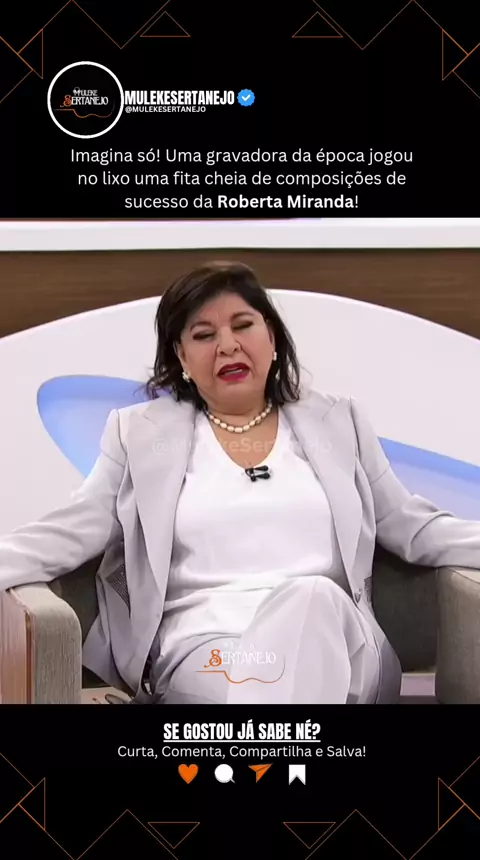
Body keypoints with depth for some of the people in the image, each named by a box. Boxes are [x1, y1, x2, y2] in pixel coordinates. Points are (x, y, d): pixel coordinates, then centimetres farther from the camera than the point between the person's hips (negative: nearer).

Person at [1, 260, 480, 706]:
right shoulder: (139, 432, 12)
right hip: (203, 646, -3)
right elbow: (71, 532, 6)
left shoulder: (336, 423, 16)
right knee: (228, 683, -38)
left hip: (335, 644, 4)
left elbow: (411, 525, 15)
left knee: (313, 595, -33)